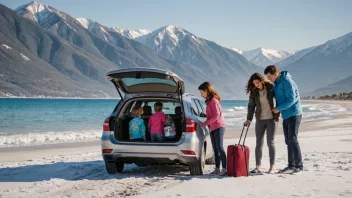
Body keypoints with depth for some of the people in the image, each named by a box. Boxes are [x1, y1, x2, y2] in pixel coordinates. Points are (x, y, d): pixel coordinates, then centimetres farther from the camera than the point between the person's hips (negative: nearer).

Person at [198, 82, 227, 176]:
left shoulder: (214, 100, -11)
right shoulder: (208, 101, 17)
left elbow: (216, 115, -18)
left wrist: (206, 123, -14)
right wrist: (207, 123, 6)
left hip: (218, 127, -10)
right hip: (212, 128, 10)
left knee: (220, 148, -13)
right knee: (215, 149, 8)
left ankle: (224, 169, -14)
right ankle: (217, 169, 11)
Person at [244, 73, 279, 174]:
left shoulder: (271, 87, -8)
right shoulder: (253, 92, -1)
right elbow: (251, 106, 3)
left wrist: (278, 114, -1)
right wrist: (249, 119, -4)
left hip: (271, 119, -3)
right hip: (260, 120, 3)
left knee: (270, 142, -3)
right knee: (259, 143, 2)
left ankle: (272, 166, 3)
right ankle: (257, 167, 4)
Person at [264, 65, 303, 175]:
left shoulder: (287, 82, -17)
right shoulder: (276, 83, 11)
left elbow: (291, 100, -21)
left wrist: (278, 109, -16)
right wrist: (277, 113, 9)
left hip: (294, 115, -9)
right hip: (286, 116, 9)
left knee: (293, 140, -9)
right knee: (288, 141, 10)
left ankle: (299, 166, -4)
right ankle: (291, 165, 15)